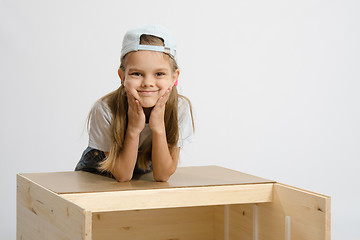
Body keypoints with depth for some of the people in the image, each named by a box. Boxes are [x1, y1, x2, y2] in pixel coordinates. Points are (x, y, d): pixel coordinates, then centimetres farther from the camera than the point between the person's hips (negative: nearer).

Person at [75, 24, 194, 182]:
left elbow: (162, 175, -20)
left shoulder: (180, 109, -22)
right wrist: (134, 129, -35)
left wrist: (158, 127, -33)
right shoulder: (104, 110, -28)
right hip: (95, 176, -2)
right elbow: (122, 176, -22)